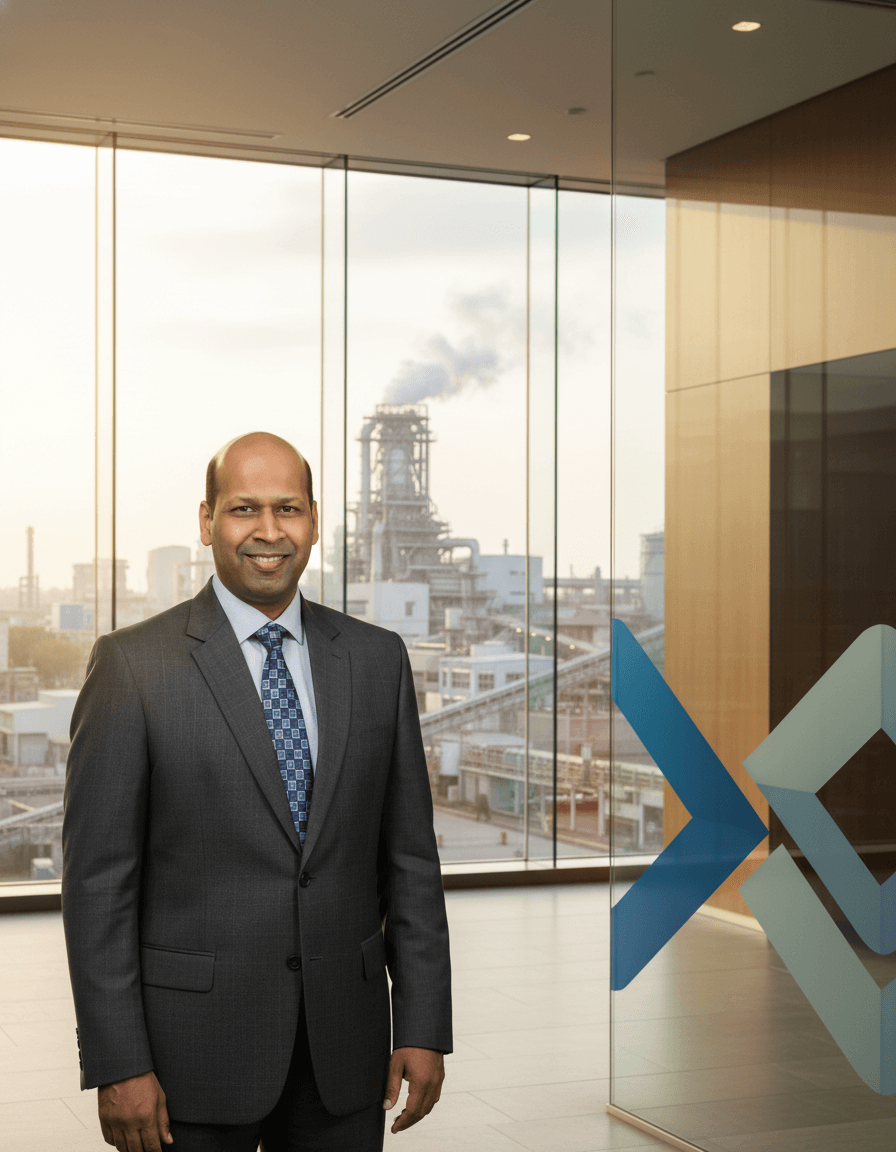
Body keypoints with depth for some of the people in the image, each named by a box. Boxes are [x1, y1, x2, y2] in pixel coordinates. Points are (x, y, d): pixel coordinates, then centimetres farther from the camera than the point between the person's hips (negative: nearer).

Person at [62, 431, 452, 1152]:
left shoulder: (377, 659, 6)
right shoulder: (133, 665, -5)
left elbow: (410, 858, 7)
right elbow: (98, 879, -7)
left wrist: (423, 1029, 2)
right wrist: (118, 1066, -11)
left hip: (344, 1052, 3)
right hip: (193, 1048, -3)